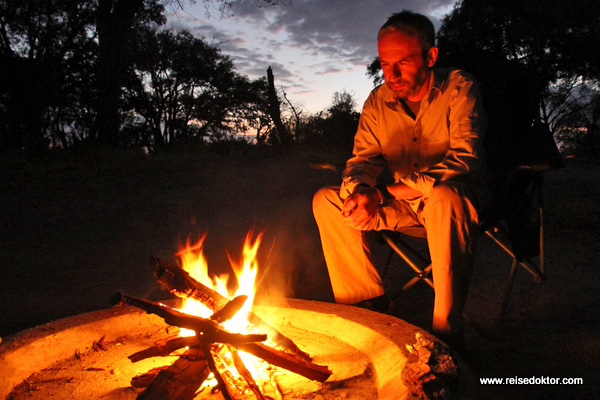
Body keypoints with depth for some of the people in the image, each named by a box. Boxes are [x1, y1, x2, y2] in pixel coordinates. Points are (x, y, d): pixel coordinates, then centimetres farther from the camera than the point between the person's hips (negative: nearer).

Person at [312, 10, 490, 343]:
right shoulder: (378, 101, 0)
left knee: (444, 196, -40)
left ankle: (447, 328, -28)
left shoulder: (459, 89, -14)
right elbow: (362, 159, 0)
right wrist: (358, 191, -27)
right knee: (326, 201, -10)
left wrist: (385, 193, -32)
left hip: (458, 196, -4)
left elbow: (464, 159, -26)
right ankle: (369, 305, -5)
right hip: (404, 203, 5)